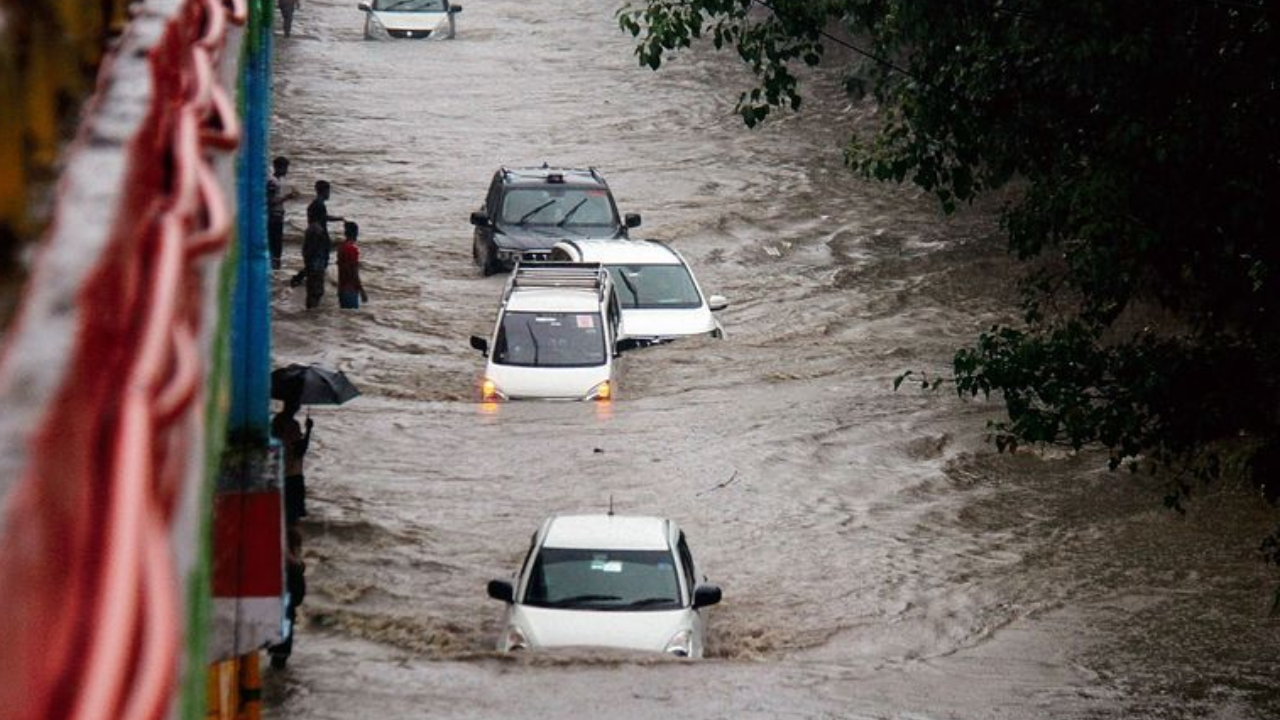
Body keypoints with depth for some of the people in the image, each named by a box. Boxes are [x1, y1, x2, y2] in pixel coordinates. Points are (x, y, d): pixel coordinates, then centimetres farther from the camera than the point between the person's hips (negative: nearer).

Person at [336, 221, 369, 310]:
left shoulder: (342, 247, 8)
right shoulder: (352, 249, -18)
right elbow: (354, 273, -20)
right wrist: (362, 292, -16)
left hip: (342, 288, 9)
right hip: (351, 289, -9)